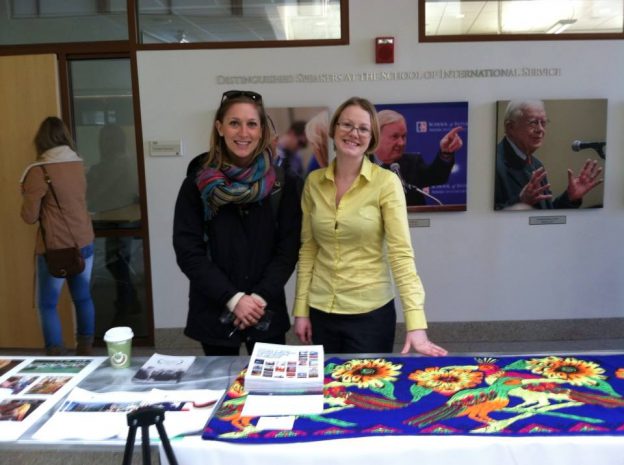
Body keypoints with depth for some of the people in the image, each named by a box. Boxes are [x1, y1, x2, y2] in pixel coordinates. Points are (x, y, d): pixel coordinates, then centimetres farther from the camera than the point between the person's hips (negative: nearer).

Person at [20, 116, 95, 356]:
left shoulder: (38, 172, -15)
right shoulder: (79, 165, 4)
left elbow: (30, 216, -9)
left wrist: (27, 196, 7)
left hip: (55, 249, -6)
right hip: (84, 243, 6)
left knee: (47, 304, 8)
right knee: (83, 297, 16)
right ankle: (86, 351, 25)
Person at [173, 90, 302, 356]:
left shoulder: (283, 183, -1)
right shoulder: (197, 184, -3)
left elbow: (288, 249, -2)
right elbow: (188, 251, -7)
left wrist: (260, 297, -14)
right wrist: (232, 298, -14)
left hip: (267, 311, 0)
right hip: (213, 311, 0)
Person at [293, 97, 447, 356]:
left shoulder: (386, 182, -11)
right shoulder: (314, 182, 0)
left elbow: (401, 252, -16)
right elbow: (308, 248, 5)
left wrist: (416, 323, -23)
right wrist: (301, 309, 3)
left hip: (370, 312, -3)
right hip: (321, 311, 4)